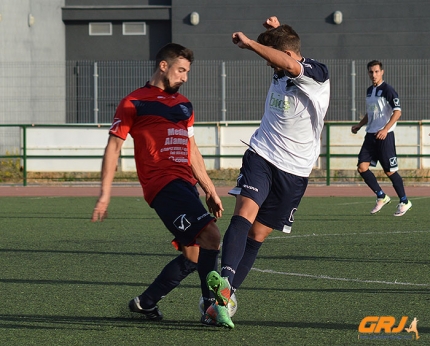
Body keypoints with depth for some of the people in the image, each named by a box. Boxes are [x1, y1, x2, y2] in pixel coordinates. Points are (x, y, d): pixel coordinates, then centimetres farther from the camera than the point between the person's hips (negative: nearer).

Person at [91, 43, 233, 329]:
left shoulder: (184, 105, 23)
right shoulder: (134, 103, 2)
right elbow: (113, 147, 0)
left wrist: (210, 190, 28)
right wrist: (105, 195, -6)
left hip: (186, 185, 8)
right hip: (162, 184, -8)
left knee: (194, 256, 7)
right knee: (210, 234, -23)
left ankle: (145, 303, 23)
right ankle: (212, 306, -23)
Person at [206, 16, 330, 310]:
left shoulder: (318, 74, -13)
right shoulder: (280, 74, 6)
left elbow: (288, 64, -35)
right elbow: (279, 58, 32)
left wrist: (249, 43, -32)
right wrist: (276, 30, 10)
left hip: (294, 170, -3)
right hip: (261, 156, 3)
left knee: (258, 235, 1)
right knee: (245, 212, -22)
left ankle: (228, 293, 9)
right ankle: (225, 279, -37)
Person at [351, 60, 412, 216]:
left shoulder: (387, 90, -9)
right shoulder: (369, 91, 15)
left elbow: (397, 111, -16)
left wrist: (385, 129, -26)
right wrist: (359, 125, 15)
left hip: (385, 135, -7)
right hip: (371, 135, 7)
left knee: (390, 171, -4)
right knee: (362, 167, -5)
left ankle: (404, 202, 12)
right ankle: (381, 197, 9)